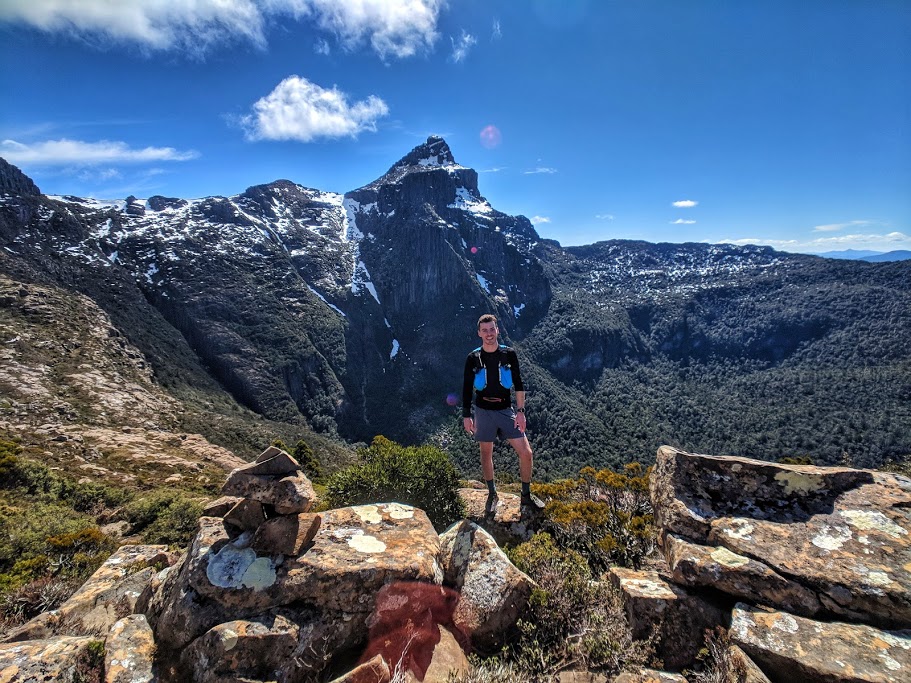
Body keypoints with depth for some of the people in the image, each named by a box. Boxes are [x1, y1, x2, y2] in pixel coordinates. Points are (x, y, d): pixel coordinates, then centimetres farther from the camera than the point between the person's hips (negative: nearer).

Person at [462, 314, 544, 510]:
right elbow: (467, 389, 1)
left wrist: (520, 411, -6)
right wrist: (466, 416, 0)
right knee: (486, 454, 10)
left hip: (506, 410, 1)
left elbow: (519, 385, 0)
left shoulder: (509, 354, -3)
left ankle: (526, 496, 16)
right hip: (483, 411, 0)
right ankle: (492, 494, 29)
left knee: (526, 452, -3)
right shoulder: (473, 358, -4)